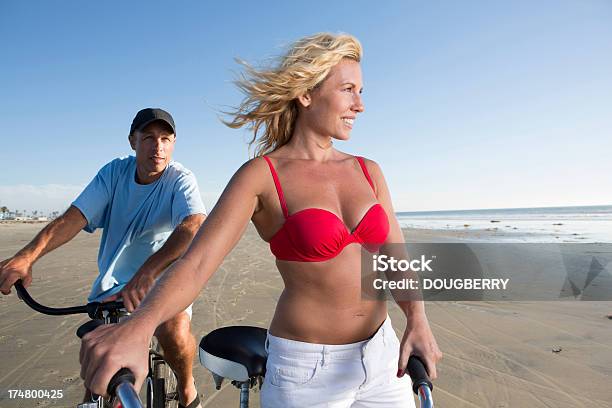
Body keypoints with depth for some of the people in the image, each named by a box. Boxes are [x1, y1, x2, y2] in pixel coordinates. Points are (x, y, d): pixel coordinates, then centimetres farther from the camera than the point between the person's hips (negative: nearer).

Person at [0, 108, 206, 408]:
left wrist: (147, 273, -51)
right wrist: (26, 256, -34)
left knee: (175, 333, -31)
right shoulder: (115, 172, -7)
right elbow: (72, 217, -16)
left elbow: (195, 226, -37)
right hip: (113, 283, 3)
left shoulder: (180, 179, -18)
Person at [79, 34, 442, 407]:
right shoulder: (261, 175, -11)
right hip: (305, 368, -4)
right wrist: (138, 327, -40)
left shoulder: (368, 172, 3)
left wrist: (417, 321, -19)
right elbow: (197, 262, -21)